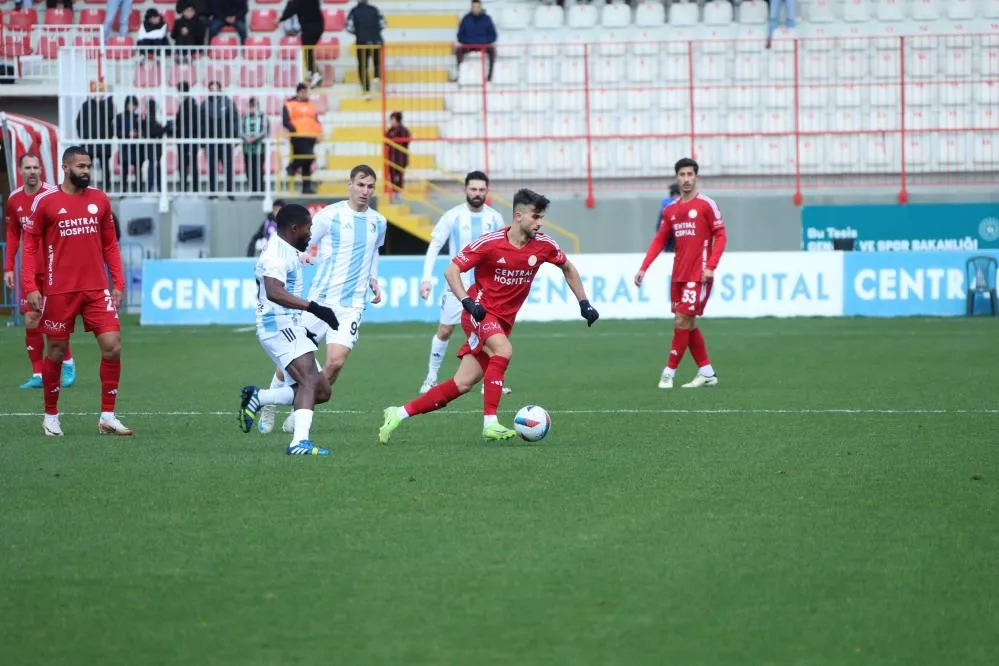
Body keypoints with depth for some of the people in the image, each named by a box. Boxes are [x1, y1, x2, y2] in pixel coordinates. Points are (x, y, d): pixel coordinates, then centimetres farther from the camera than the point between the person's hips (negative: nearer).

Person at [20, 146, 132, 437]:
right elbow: (30, 245, 0)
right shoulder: (45, 201, -3)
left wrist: (118, 282, 6)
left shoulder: (99, 200, 8)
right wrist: (30, 287, -8)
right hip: (59, 291, -3)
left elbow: (110, 245, 13)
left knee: (112, 346, -8)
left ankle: (108, 416, 1)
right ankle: (51, 416, 22)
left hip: (97, 289, 3)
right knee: (57, 352, 6)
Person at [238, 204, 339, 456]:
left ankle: (256, 398, 10)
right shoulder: (277, 254, -13)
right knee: (311, 380, -26)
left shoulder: (287, 253, 21)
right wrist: (314, 308, -34)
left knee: (321, 390, 6)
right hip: (279, 326, -10)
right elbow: (274, 292, -30)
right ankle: (300, 442, -39)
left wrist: (303, 328, 33)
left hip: (290, 328, 10)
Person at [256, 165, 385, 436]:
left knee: (336, 361, -15)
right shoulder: (329, 215, -5)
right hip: (320, 298, -2)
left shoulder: (378, 222, 9)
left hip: (352, 304, 2)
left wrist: (373, 280, 15)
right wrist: (305, 255, -18)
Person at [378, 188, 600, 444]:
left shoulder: (543, 245, -3)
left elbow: (568, 268, 17)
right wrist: (467, 301, -25)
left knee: (463, 384, 0)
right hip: (481, 314, -5)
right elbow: (451, 270, -10)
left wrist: (584, 303, 12)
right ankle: (490, 423, -32)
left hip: (503, 322, 5)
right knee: (503, 349, -34)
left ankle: (399, 414, 10)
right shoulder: (490, 243, -15)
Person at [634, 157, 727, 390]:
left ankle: (669, 372, -4)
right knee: (688, 324, 8)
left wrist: (710, 266, -16)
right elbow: (659, 240, 16)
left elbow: (720, 236, -7)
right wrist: (643, 268, 9)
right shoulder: (671, 210, 11)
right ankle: (707, 373, 16)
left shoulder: (706, 205, -6)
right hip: (679, 274, 7)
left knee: (683, 320, -9)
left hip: (698, 275, -7)